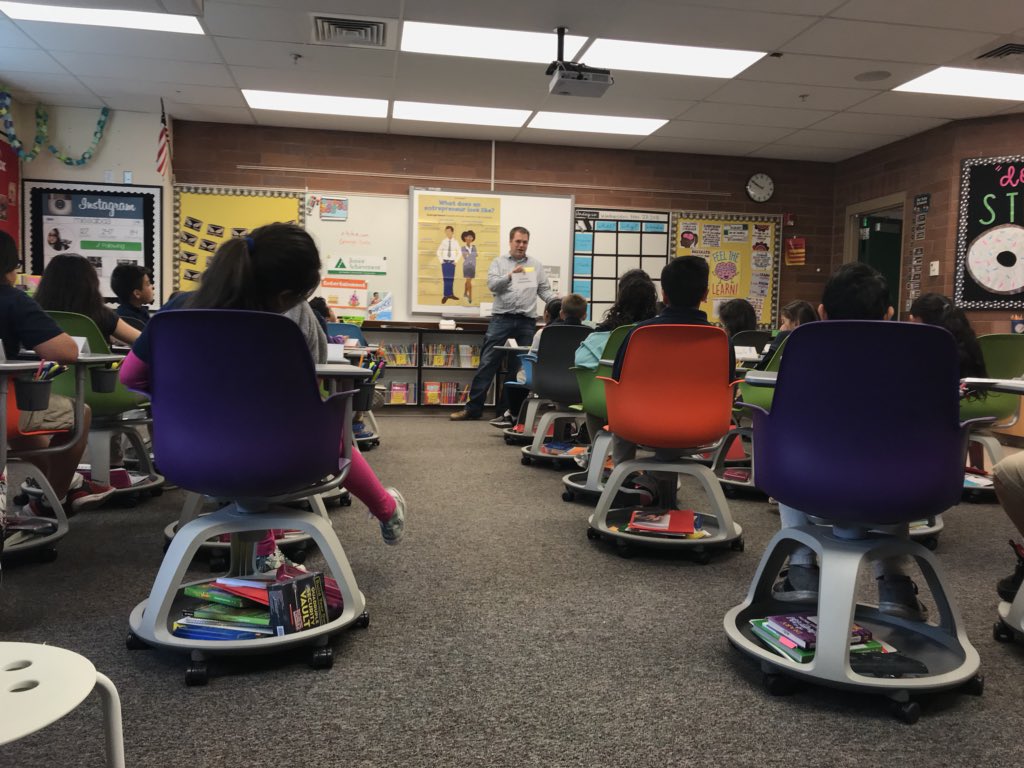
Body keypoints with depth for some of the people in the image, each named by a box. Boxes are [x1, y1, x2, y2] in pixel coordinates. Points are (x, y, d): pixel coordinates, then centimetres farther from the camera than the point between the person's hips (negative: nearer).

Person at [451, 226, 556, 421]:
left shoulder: (536, 265, 14)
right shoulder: (498, 263, 8)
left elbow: (544, 290, 12)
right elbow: (492, 285, -6)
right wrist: (510, 275, -23)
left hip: (526, 322, 2)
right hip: (501, 319, -2)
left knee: (519, 367, 5)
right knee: (487, 363, -4)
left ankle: (509, 409, 13)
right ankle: (473, 407, 0)